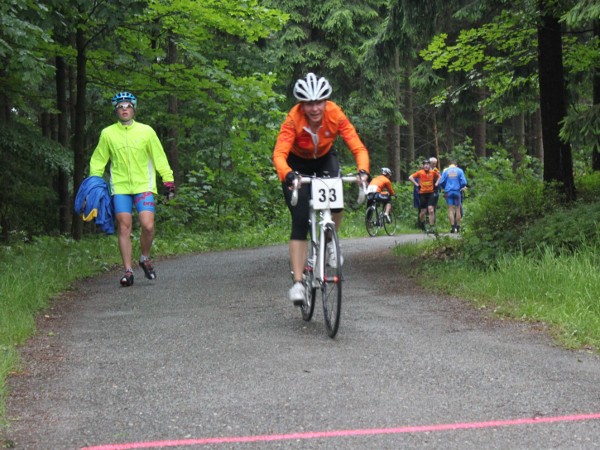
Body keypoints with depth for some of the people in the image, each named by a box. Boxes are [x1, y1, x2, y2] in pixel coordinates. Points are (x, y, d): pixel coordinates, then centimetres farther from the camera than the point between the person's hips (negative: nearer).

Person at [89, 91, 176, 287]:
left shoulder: (146, 131, 3)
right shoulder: (108, 134, 5)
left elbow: (159, 157, 8)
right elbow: (98, 161, 14)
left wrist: (168, 181, 5)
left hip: (143, 185, -1)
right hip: (120, 187, 1)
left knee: (148, 225, -14)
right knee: (124, 227, -4)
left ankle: (145, 258, 13)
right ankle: (128, 270, 2)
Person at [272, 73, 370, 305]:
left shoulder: (336, 115, -28)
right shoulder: (293, 120, -32)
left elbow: (358, 147, -32)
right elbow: (279, 154, -41)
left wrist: (363, 171, -51)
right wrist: (287, 174, -62)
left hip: (325, 160, 2)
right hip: (297, 165, -2)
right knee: (300, 221, -14)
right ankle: (298, 282, -13)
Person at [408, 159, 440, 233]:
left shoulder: (433, 172, 2)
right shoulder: (420, 172, -5)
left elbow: (439, 176, 21)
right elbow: (410, 177, -5)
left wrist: (436, 183, 9)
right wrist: (416, 184, -8)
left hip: (430, 193, 1)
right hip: (422, 194, -1)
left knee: (431, 210, -12)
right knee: (423, 212, 6)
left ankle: (432, 227, -8)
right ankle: (422, 224, 32)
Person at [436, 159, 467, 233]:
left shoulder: (445, 170, 3)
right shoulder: (460, 170, 2)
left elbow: (441, 182, 0)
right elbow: (463, 182, -3)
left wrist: (444, 187, 19)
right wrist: (462, 187, 16)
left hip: (448, 191, 0)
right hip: (457, 191, 0)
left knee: (450, 209, 1)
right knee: (458, 209, 9)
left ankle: (453, 227, -7)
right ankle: (458, 226, 9)